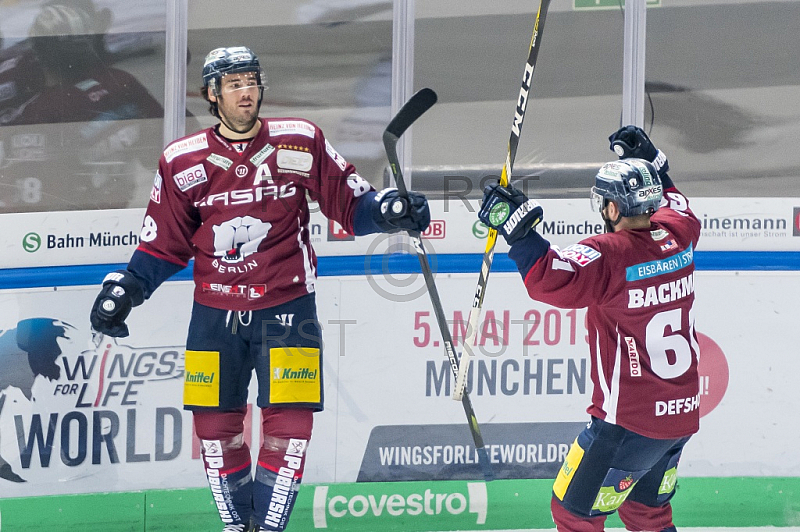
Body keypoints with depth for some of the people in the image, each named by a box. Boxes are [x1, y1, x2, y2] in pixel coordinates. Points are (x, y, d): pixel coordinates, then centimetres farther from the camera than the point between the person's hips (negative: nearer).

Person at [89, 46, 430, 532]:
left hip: (286, 307, -2)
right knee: (215, 421, 3)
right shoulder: (183, 162, 2)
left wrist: (390, 209, -17)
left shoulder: (301, 142, -2)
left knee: (289, 419, -9)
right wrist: (125, 288, -1)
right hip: (215, 314, 2)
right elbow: (165, 244, 10)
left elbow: (350, 202, 2)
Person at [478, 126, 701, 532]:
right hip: (683, 415, 8)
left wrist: (517, 226, -29)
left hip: (630, 421, -8)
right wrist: (653, 164, 34)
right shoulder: (678, 236, 2)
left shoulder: (609, 255, -21)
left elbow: (552, 281, -34)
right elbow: (674, 206, 27)